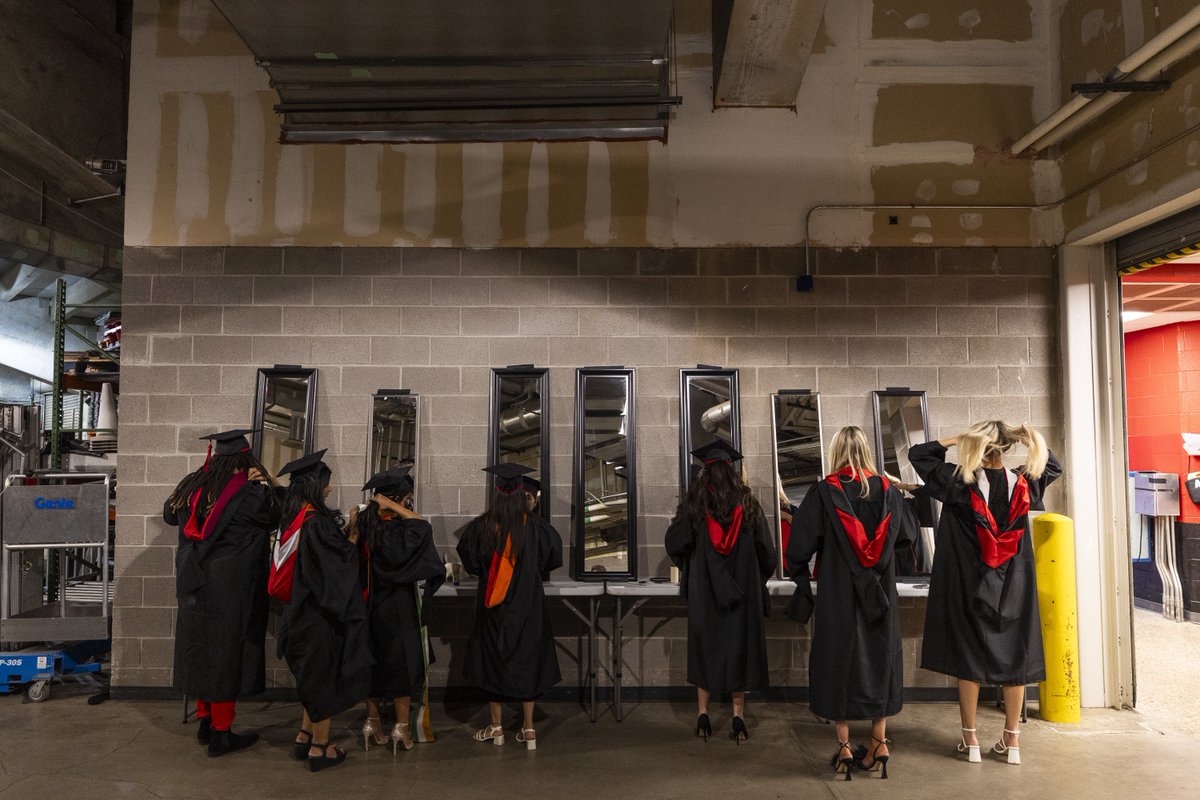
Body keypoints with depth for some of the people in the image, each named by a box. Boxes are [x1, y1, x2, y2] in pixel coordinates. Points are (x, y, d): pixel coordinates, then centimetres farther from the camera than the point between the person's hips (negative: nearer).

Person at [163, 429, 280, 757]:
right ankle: (221, 734, 9)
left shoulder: (191, 487, 1)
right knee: (226, 655, 2)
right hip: (232, 591, -6)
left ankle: (205, 721, 29)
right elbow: (275, 517, 1)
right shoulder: (251, 493, -17)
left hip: (195, 586, 7)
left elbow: (169, 514, 21)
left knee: (201, 650, 17)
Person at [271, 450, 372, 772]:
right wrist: (352, 531, -8)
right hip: (319, 613, -9)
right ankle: (319, 748, 16)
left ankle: (304, 737, 30)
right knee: (324, 677, 5)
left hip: (298, 611, 9)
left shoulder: (290, 520, 5)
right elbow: (344, 558, -20)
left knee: (313, 678, 23)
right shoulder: (317, 523, -22)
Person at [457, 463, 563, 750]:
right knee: (528, 660, 10)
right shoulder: (535, 526, -12)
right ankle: (528, 729, 14)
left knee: (494, 660, 12)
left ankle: (496, 727, 20)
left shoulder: (481, 526, -11)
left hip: (493, 604, 0)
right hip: (528, 605, 0)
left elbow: (468, 561, 1)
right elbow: (553, 558, -1)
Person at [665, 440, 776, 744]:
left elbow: (675, 544, -6)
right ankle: (738, 716, 8)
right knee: (739, 646, 8)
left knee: (705, 647, 9)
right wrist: (756, 578, 18)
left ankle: (703, 714, 9)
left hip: (703, 591, -1)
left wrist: (688, 567, 14)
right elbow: (766, 551, 2)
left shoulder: (694, 504, -4)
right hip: (742, 590, 1)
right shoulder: (748, 505, 0)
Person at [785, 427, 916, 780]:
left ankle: (844, 748, 10)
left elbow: (799, 546, -9)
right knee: (879, 658, 15)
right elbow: (906, 533, 13)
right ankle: (879, 741, 17)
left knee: (838, 661, 6)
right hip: (881, 594, 3)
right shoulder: (888, 490, -1)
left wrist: (801, 577, 9)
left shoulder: (823, 493, -11)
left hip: (837, 595, -3)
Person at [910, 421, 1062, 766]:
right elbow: (1053, 466, 18)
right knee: (1014, 657, 11)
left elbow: (917, 453, -4)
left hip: (969, 585, -2)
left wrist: (955, 440, -2)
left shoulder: (959, 483, -13)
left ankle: (970, 740, 13)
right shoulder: (1023, 483, -4)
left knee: (968, 657, 7)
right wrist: (1029, 439, 5)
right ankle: (1011, 741, 18)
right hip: (1014, 585, 3)